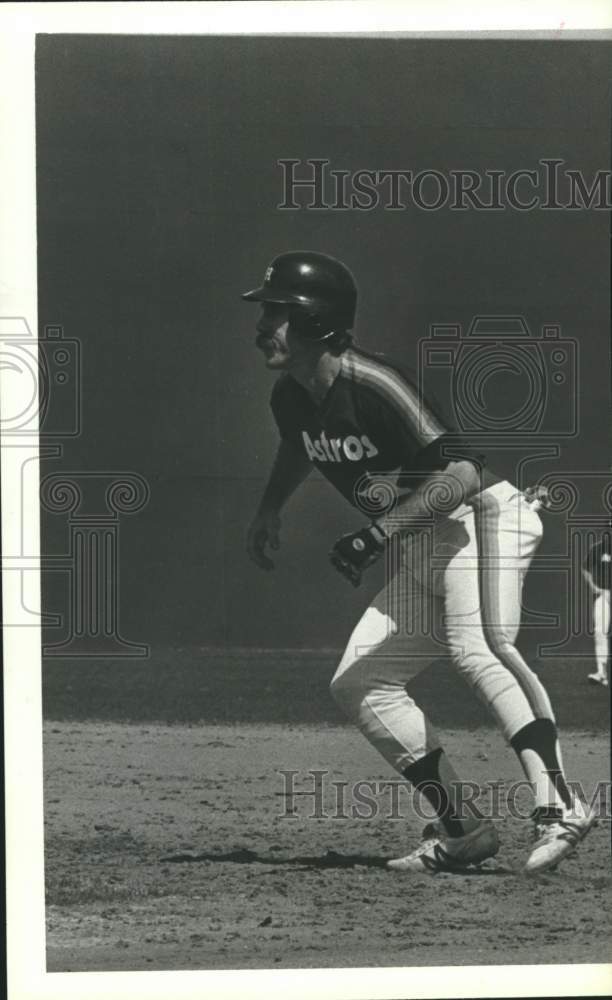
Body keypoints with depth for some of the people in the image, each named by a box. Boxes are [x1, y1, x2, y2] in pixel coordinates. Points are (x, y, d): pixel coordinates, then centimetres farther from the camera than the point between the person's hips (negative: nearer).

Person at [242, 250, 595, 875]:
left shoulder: (372, 386, -22)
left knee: (475, 648, -33)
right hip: (416, 557, 10)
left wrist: (379, 533, -33)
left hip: (479, 516, -10)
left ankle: (558, 808, -41)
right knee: (357, 684, 5)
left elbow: (461, 472, -31)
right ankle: (462, 831, 7)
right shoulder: (291, 396, 4)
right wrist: (269, 510, 24)